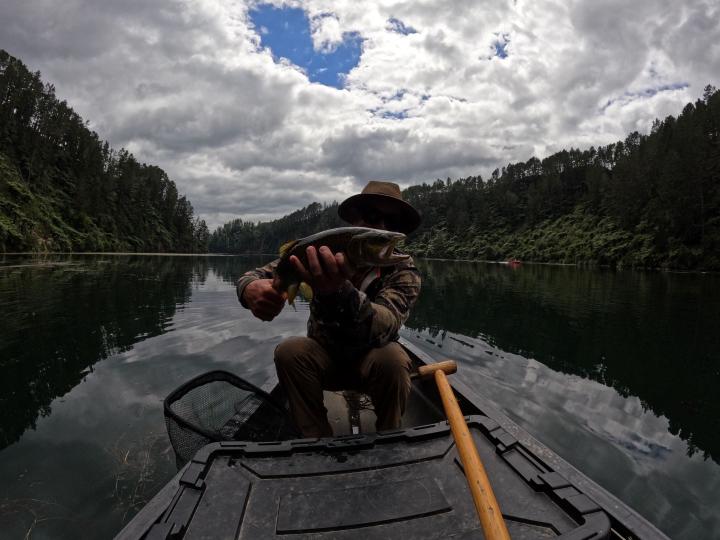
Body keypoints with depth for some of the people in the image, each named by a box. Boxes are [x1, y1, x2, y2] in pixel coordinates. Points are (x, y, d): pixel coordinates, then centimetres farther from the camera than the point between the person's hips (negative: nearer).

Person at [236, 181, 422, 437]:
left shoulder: (404, 271, -19)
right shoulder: (323, 252, -12)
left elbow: (385, 325, -39)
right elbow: (262, 273, -14)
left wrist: (340, 293, -59)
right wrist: (251, 288, -40)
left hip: (371, 360, -1)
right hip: (324, 357, 2)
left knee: (392, 358, -33)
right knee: (289, 351, -27)